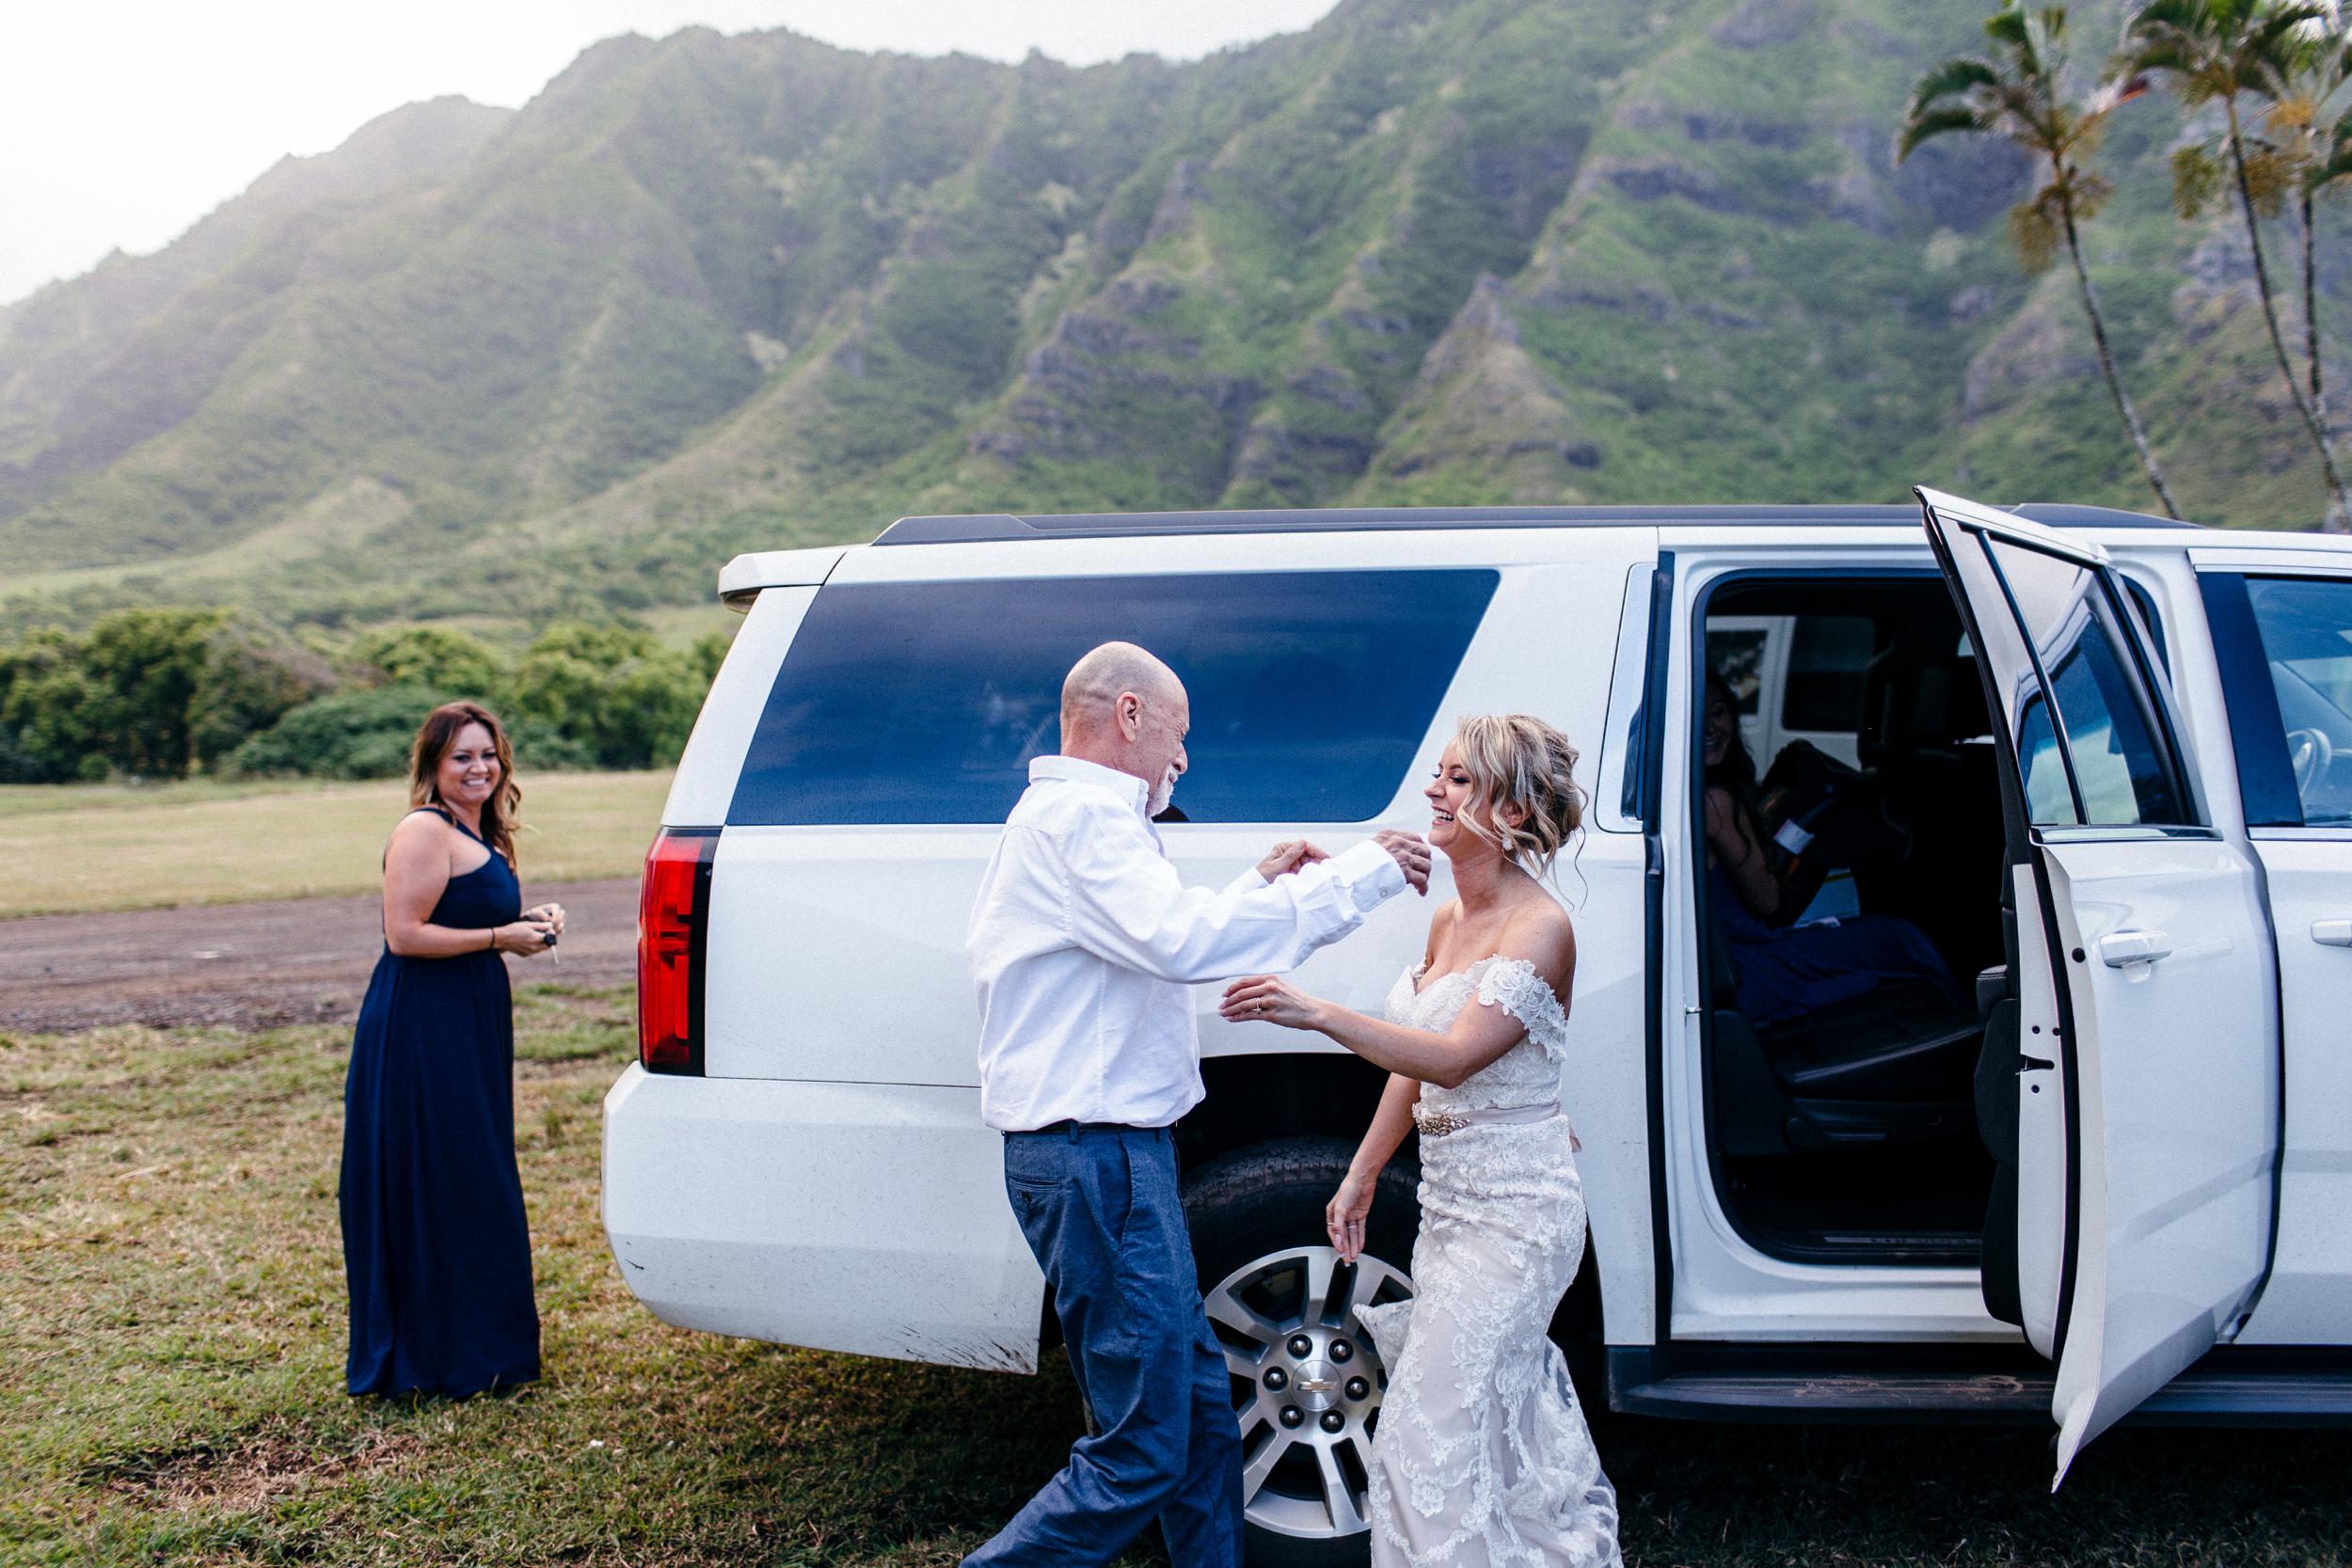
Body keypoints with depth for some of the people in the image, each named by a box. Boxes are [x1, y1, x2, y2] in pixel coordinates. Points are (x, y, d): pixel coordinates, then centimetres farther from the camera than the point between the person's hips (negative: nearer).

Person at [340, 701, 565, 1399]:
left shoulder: (480, 835, 16)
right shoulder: (425, 830, -13)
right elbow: (405, 935, -20)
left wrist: (528, 920, 7)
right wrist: (501, 936, -16)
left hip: (469, 1027, 10)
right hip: (420, 1030, -10)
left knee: (476, 1184, 15)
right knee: (431, 1190, -2)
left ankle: (479, 1341, 26)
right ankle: (432, 1356, 8)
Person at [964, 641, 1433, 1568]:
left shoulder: (1069, 815, 21)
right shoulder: (1081, 815, -14)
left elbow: (1150, 949, 26)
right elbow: (1179, 941, -29)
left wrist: (1257, 888, 18)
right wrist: (1356, 879, -23)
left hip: (1104, 1151, 11)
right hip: (1095, 1154, -11)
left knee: (1200, 1410, 16)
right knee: (1144, 1456, -6)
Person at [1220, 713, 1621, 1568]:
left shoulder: (1540, 929, -17)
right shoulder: (1448, 921, 9)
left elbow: (1453, 1057, -28)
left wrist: (1315, 1012, -38)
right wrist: (1361, 1174, 15)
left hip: (1515, 1210, -9)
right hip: (1449, 1200, 9)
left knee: (1433, 1428, -7)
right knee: (1503, 1423, 18)